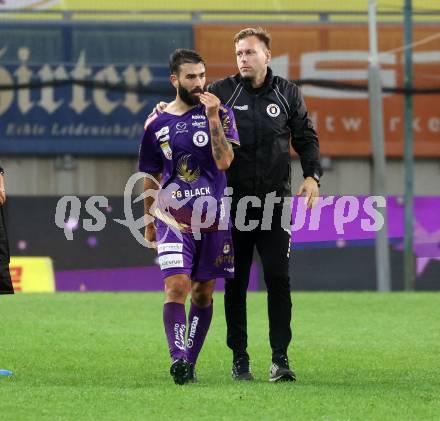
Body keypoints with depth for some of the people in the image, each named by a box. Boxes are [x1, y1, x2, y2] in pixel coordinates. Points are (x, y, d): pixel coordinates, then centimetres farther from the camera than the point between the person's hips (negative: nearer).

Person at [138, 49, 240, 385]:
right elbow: (151, 178, 15)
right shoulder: (157, 124, 6)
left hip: (213, 218, 1)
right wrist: (149, 222, 17)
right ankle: (178, 357, -26)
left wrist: (213, 118, -17)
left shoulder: (221, 113, 2)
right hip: (172, 217, -1)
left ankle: (190, 362, 15)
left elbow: (224, 161, -12)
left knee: (203, 292, 6)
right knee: (177, 286, -16)